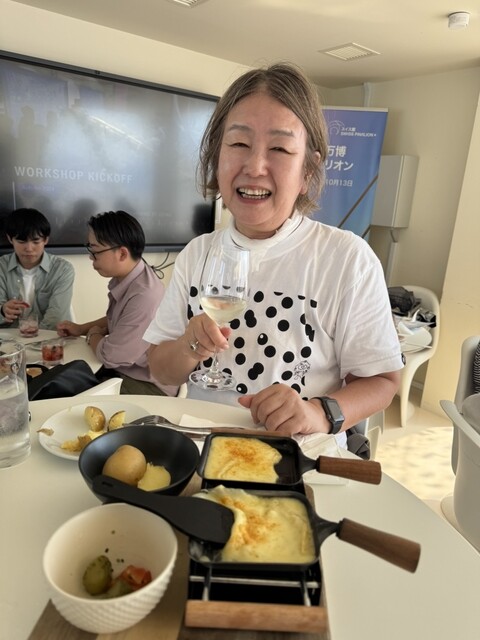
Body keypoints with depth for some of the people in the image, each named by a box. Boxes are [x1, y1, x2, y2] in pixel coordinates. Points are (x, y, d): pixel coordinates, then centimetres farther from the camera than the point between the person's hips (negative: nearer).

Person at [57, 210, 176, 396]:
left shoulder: (145, 296, -32)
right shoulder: (123, 278, -2)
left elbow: (110, 356, -23)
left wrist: (93, 334, -3)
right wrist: (81, 329, 6)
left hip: (147, 387, -8)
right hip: (123, 371, 8)